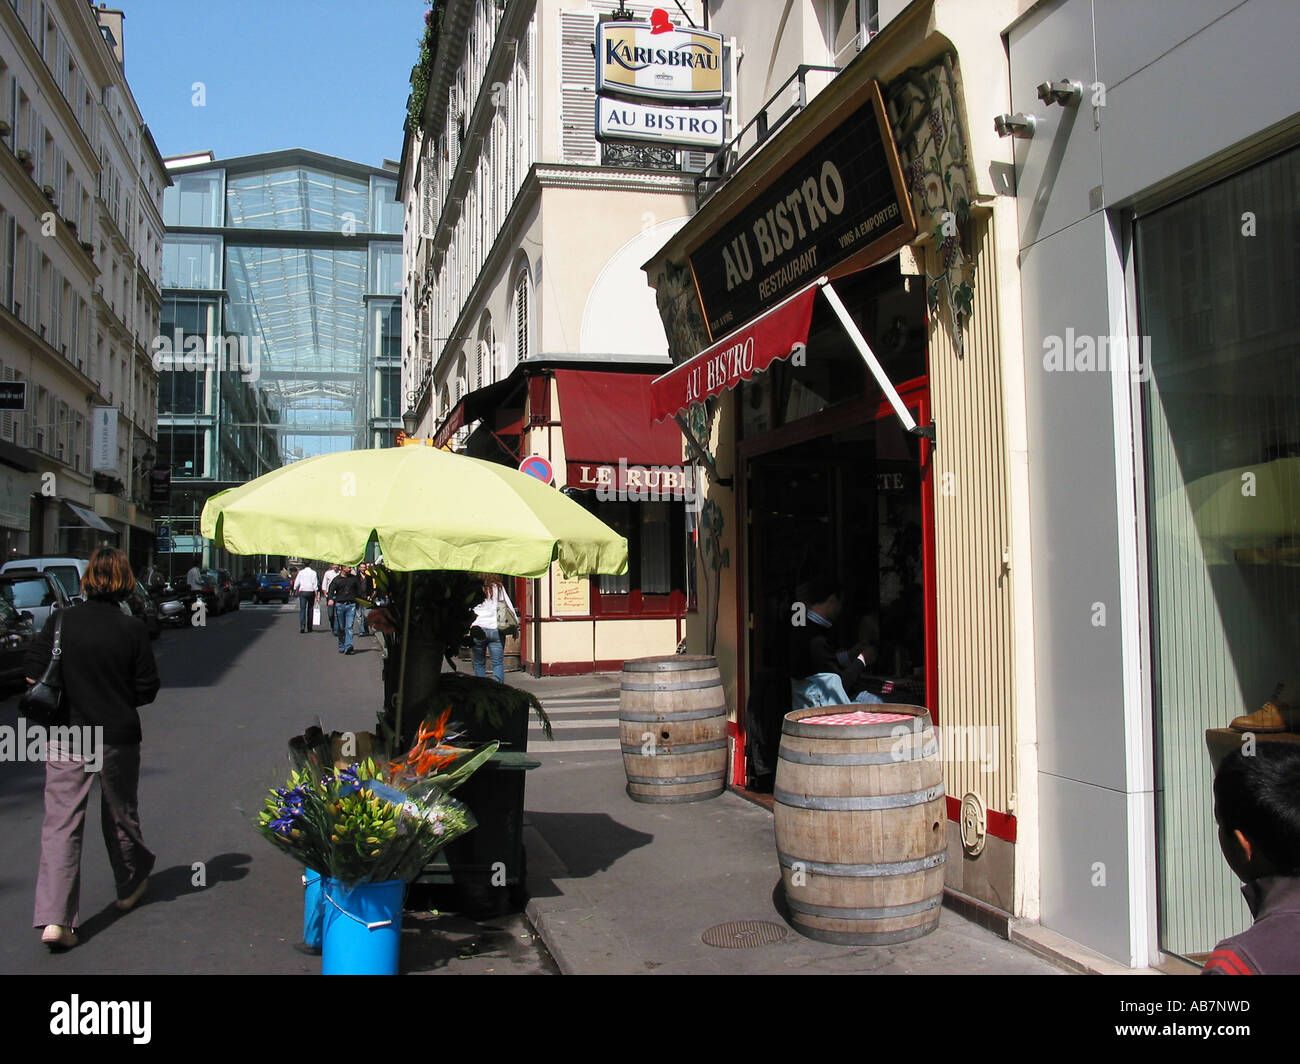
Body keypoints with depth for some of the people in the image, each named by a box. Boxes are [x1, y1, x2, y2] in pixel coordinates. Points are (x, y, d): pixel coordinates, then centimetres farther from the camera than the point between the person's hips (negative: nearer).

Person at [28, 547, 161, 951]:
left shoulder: (60, 620, -5)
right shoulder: (131, 628, -10)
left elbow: (34, 675, 0)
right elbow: (147, 690, -6)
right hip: (117, 737, -1)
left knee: (60, 823, 1)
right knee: (120, 815, 18)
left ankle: (54, 918, -7)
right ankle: (131, 884, 38)